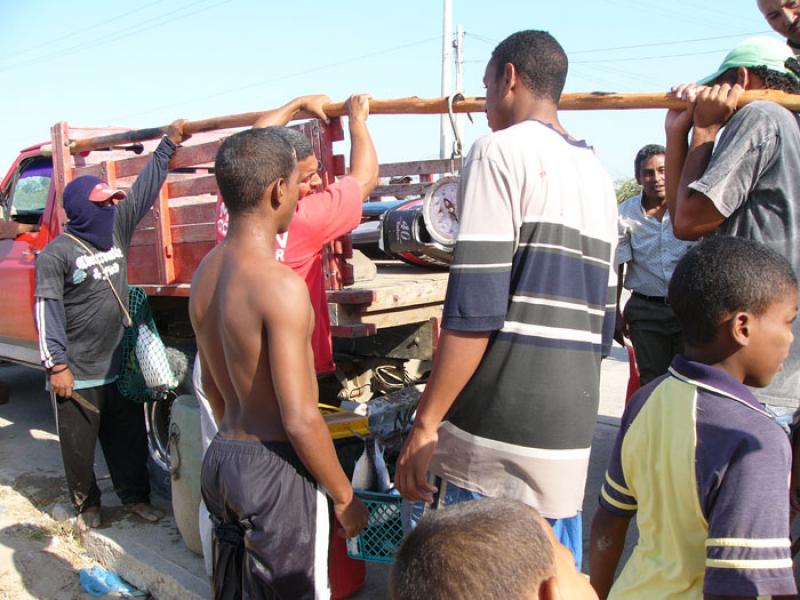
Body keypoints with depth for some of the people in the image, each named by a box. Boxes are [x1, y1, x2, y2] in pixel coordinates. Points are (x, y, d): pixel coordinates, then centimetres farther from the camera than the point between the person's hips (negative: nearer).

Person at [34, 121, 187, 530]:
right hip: (78, 376, -5)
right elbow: (47, 310, -15)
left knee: (130, 438, 15)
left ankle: (135, 495, 31)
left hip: (119, 367, 6)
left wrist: (169, 143, 13)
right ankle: (86, 504, 29)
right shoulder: (56, 254, -13)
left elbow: (144, 190, 10)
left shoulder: (116, 229, 5)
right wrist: (56, 365, -18)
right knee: (79, 445, 10)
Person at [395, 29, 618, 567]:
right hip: (571, 433, 8)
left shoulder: (502, 150, -6)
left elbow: (473, 310, -15)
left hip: (500, 433, -7)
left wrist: (426, 423, -11)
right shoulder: (598, 173, 17)